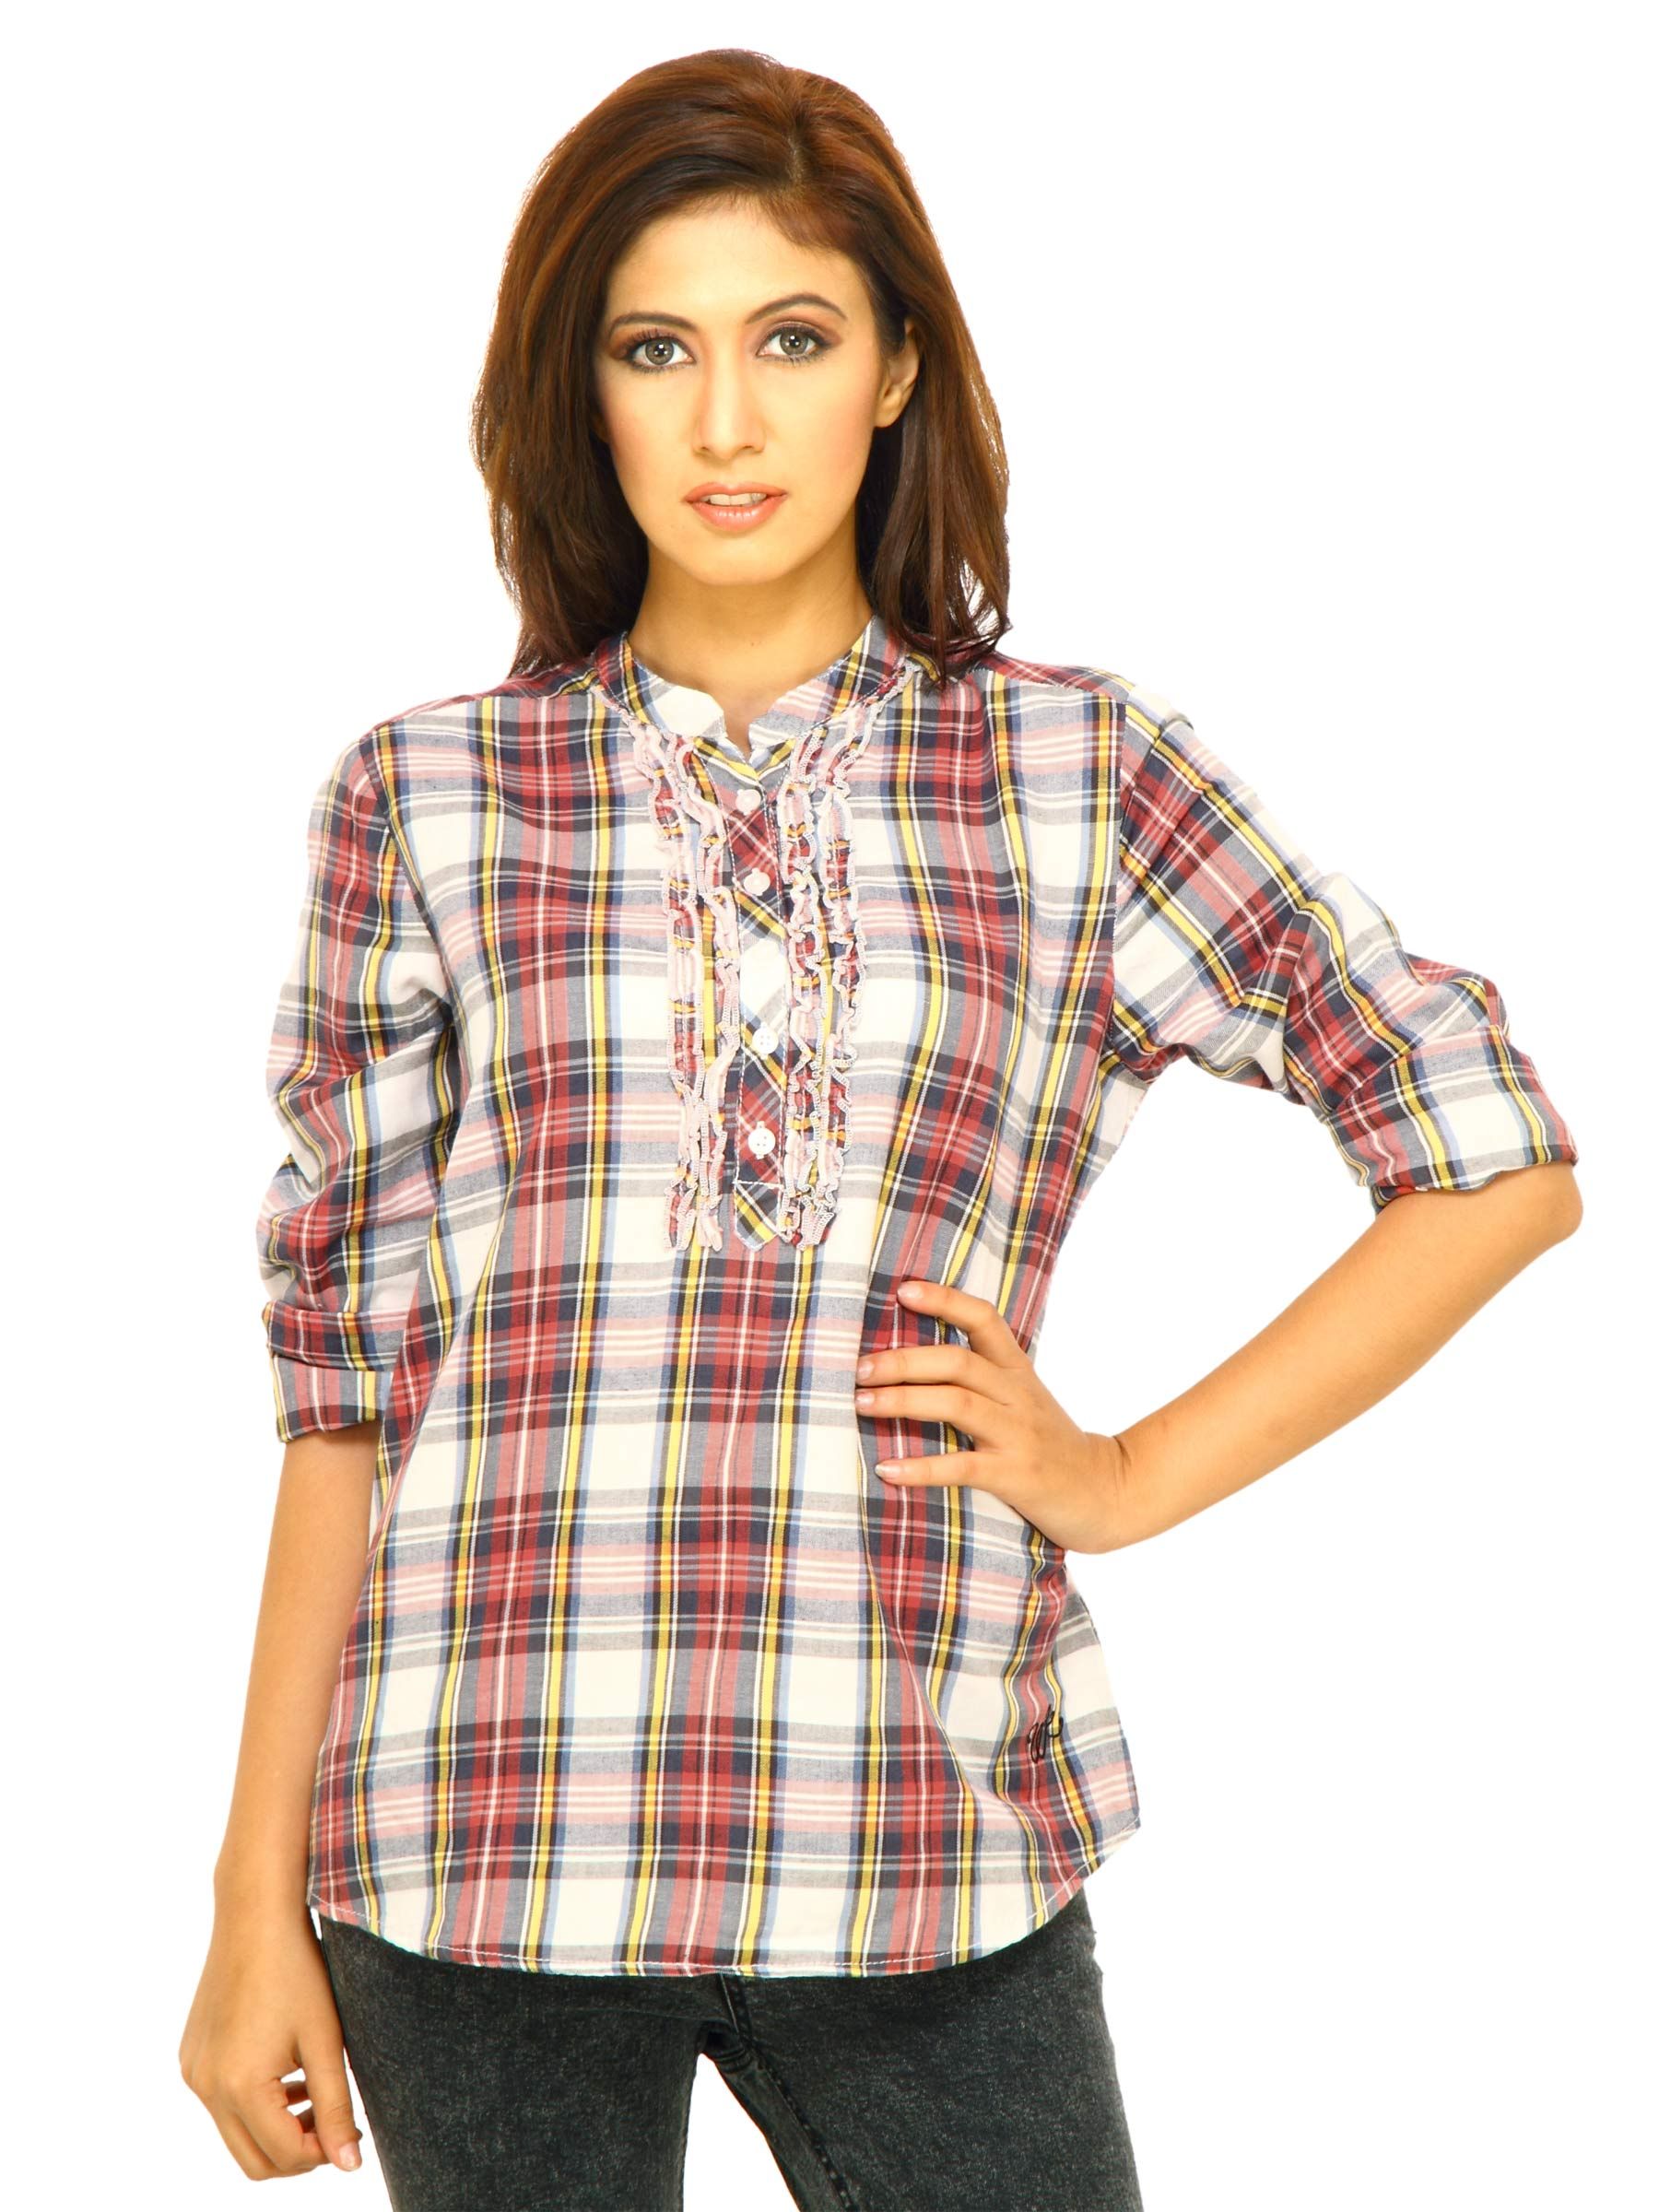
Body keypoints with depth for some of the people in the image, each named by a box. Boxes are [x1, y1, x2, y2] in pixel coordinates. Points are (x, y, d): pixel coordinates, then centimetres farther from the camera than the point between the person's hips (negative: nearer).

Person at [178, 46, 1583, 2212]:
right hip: (487, 1843, 0)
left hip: (928, 1846, 0)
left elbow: (1499, 1161, 6)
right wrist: (259, 1901, 4)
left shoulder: (1085, 776, 5)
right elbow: (348, 1377, 6)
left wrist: (1134, 1473, 0)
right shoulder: (424, 798, 6)